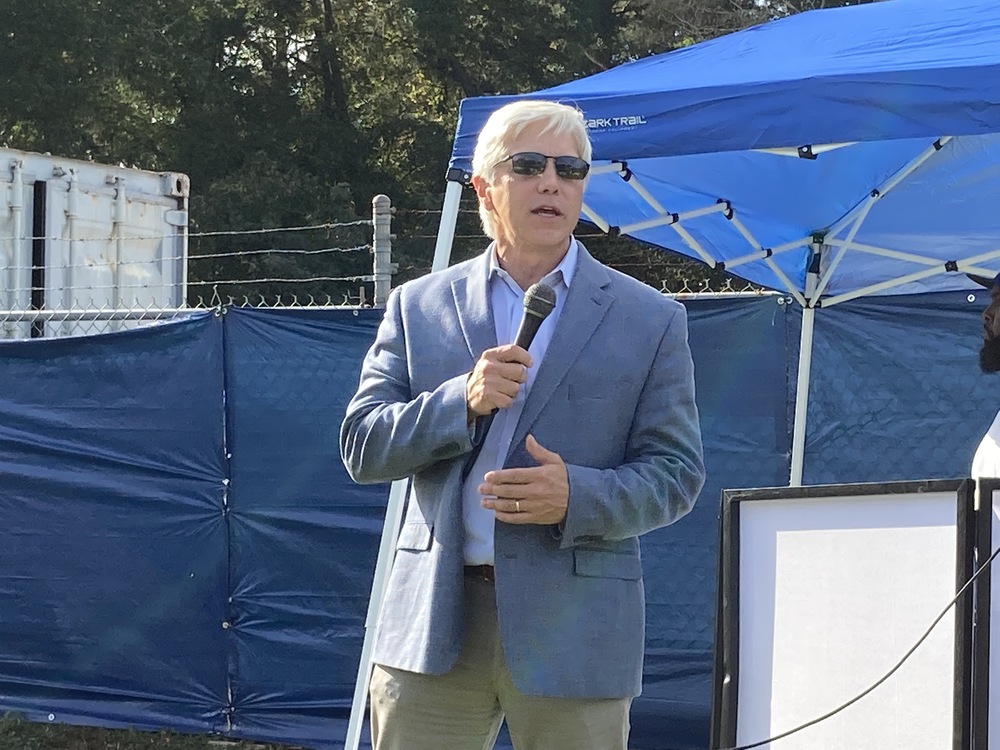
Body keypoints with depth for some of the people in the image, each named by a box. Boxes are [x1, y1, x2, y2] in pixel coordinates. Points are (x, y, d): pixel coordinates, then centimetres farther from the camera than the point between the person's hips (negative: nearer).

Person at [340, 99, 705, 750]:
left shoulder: (649, 320, 5)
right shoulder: (419, 307, 11)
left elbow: (676, 473, 2)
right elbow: (362, 447, 5)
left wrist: (577, 498, -17)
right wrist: (462, 401, -13)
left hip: (571, 626, -1)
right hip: (434, 623, 1)